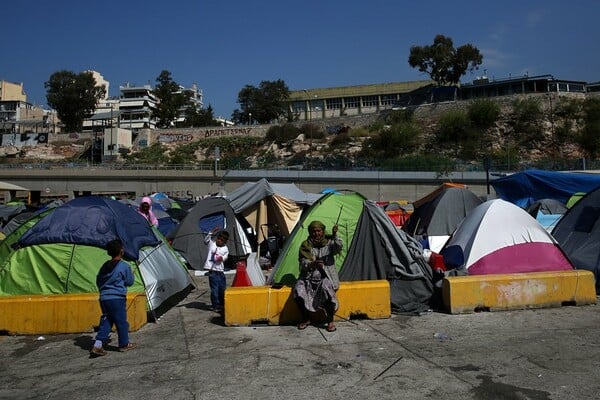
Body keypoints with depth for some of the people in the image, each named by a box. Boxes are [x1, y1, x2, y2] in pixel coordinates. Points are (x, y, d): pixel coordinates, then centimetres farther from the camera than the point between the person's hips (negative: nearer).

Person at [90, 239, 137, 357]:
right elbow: (129, 282, -1)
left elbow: (98, 281, 16)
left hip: (103, 298, 6)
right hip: (117, 298, -6)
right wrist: (131, 274, 17)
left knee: (106, 321, 12)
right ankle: (124, 344, 19)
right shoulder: (124, 266, -9)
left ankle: (98, 345, 2)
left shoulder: (105, 266, 9)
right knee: (121, 321, 7)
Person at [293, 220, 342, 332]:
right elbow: (303, 263, -5)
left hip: (325, 277, -2)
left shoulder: (329, 242, 3)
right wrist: (313, 264, -26)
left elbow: (338, 248, -19)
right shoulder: (305, 245, 4)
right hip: (308, 278, 2)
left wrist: (335, 236, -37)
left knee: (327, 288, -34)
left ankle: (330, 321, -16)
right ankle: (306, 319, -1)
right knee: (298, 290, -25)